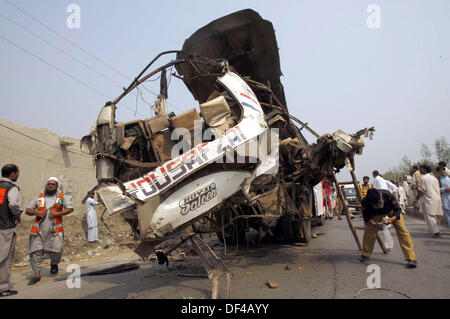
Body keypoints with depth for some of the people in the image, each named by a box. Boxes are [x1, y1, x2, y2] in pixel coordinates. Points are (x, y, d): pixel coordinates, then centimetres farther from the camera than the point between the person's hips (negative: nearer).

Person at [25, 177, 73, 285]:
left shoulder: (62, 197, 9)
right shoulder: (39, 197, 15)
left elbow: (70, 208, -3)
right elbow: (27, 210, 14)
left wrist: (58, 213, -15)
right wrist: (36, 212, -6)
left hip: (55, 229, -2)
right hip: (39, 229, 2)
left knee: (56, 250, -10)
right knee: (36, 252, 0)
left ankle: (54, 264, 23)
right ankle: (37, 274, 12)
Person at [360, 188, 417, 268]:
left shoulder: (388, 195, -40)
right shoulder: (365, 202, -35)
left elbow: (397, 210, -24)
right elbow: (367, 216, -18)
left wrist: (392, 219, -42)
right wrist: (374, 224, -36)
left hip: (391, 210, -1)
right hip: (376, 214, 1)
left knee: (402, 230, -16)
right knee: (369, 231, -7)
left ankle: (411, 258, -9)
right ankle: (365, 254, 13)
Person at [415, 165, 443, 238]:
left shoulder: (423, 178, -9)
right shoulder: (434, 178, 15)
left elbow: (421, 190, -12)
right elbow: (438, 189, 18)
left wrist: (417, 198, 0)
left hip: (429, 200, -8)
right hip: (437, 199, 8)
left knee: (430, 216, -4)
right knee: (436, 216, 16)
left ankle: (436, 232, -7)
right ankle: (437, 231, 24)